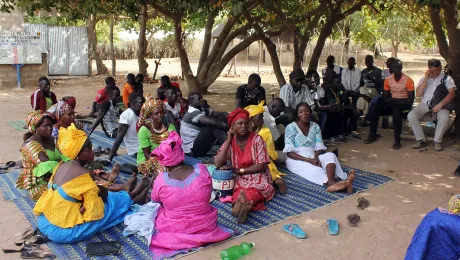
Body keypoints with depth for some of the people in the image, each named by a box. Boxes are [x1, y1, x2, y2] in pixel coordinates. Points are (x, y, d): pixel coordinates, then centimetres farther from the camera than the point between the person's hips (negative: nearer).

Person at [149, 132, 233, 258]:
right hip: (206, 228, 2)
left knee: (158, 209, 29)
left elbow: (155, 200, 4)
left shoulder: (161, 179, -18)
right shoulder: (202, 169, -16)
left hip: (174, 233, -2)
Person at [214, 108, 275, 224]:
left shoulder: (256, 139, -7)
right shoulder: (230, 142, 1)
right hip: (240, 180, 2)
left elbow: (261, 166, -11)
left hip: (258, 177, -2)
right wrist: (228, 141, -13)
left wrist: (239, 170, -13)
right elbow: (218, 164, -13)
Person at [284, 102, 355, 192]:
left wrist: (315, 157, -20)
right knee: (313, 170, -34)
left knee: (330, 155, -26)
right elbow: (289, 152, -10)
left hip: (313, 157, 4)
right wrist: (308, 160, -22)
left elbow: (320, 148, 4)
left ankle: (331, 182, -55)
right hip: (296, 160, -4)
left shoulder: (315, 126, 10)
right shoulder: (291, 127, -3)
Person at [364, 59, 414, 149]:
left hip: (404, 104, -5)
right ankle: (372, 135, -2)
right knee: (374, 109, -16)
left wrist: (397, 102, -23)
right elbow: (385, 96, 6)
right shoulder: (388, 79, 3)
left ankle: (397, 140, -33)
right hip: (392, 103, 5)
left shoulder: (408, 80, -9)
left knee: (396, 110, -38)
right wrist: (391, 100, -16)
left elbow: (411, 99, -12)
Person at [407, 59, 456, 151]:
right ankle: (421, 140, -13)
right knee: (411, 116, -26)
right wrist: (426, 79, -4)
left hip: (441, 105, -2)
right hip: (425, 105, 2)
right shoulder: (424, 79, 18)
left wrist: (440, 104, -20)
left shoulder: (446, 78, 10)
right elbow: (418, 94, 2)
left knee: (444, 118, -36)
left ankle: (437, 141, -14)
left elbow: (452, 93, -5)